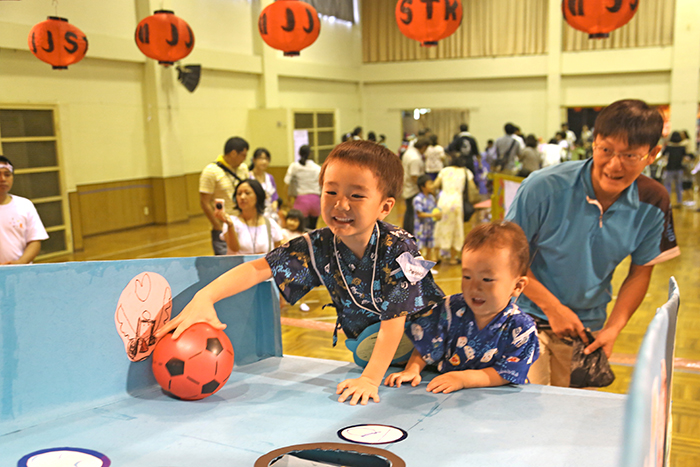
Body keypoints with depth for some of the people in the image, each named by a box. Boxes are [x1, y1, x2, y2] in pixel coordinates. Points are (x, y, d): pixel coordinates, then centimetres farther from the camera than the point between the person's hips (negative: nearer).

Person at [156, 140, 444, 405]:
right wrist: (204, 297, -45)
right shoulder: (318, 247, -25)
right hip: (364, 332, 4)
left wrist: (370, 379, -40)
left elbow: (394, 321, -35)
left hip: (414, 323, -3)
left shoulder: (397, 249, -36)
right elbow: (260, 268, -30)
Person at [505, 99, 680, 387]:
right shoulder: (545, 187, -21)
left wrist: (613, 329, -6)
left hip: (586, 327, 4)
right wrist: (553, 307, -16)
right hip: (528, 317, -3)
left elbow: (640, 272, 4)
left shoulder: (652, 204, -9)